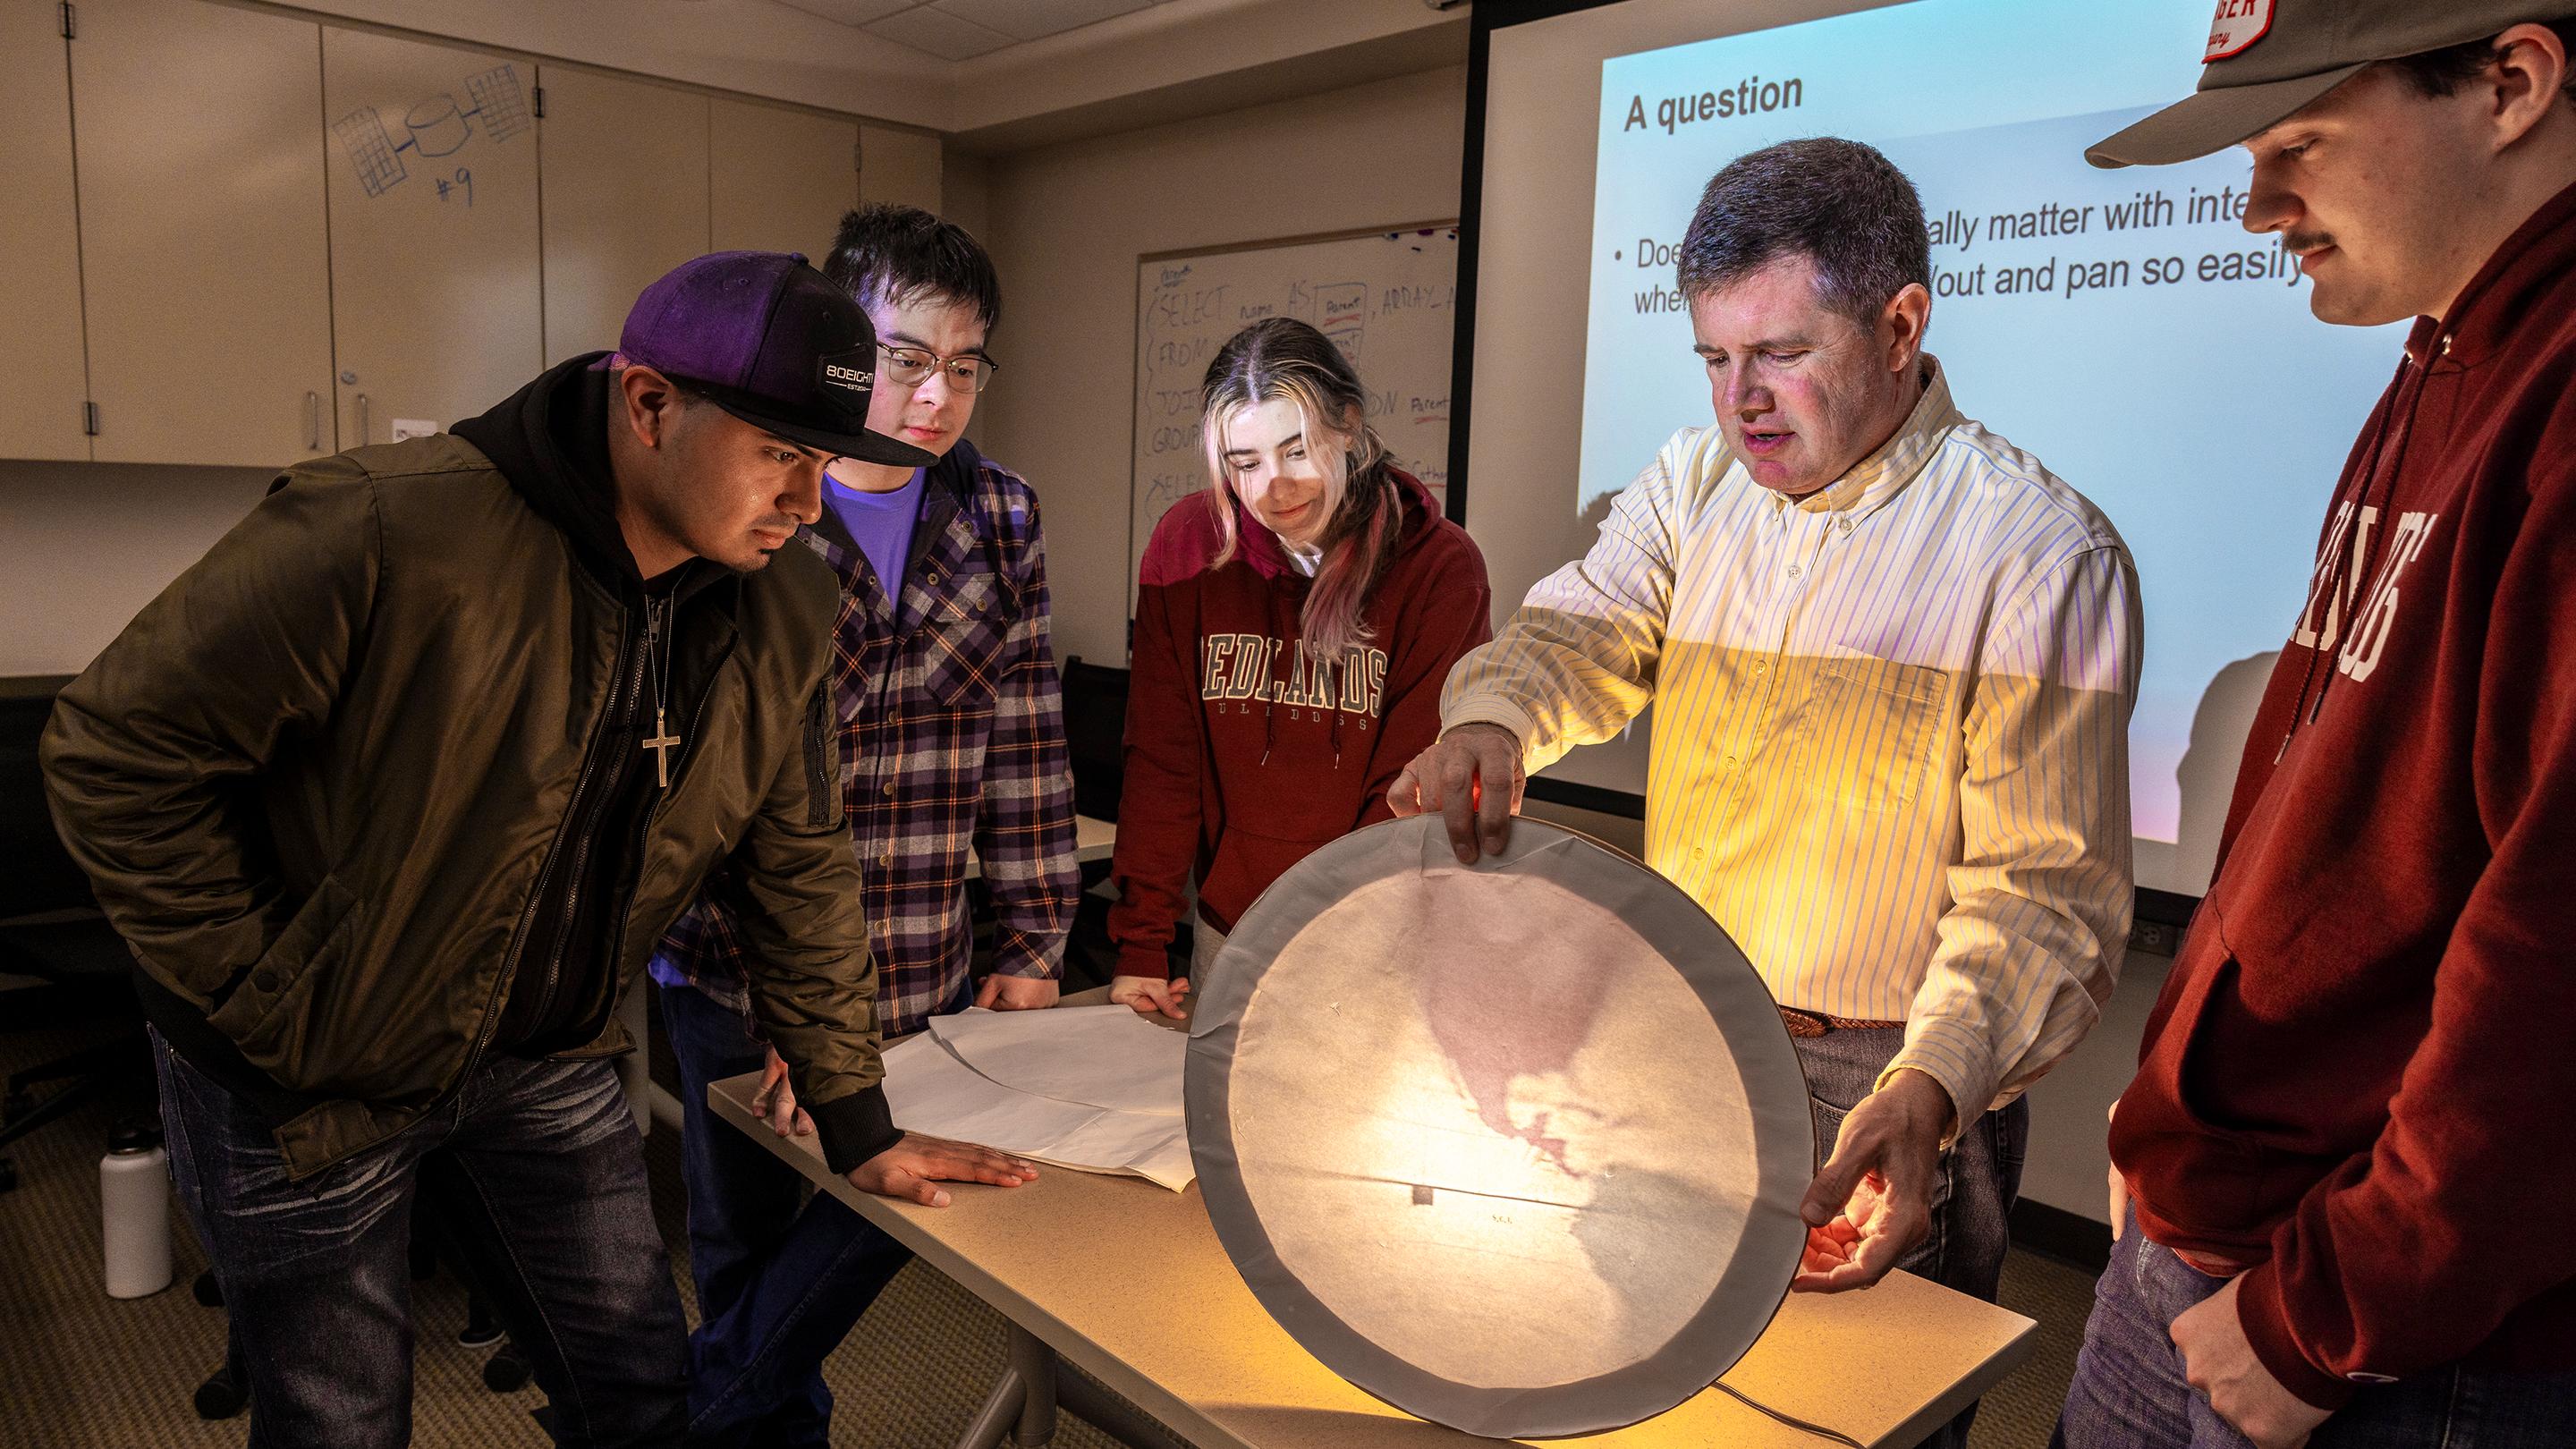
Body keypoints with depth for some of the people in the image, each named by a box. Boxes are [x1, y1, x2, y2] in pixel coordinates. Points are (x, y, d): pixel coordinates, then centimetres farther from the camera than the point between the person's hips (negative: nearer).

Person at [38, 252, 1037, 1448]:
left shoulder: (779, 608, -8)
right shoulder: (389, 532, -28)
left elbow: (799, 864, 1)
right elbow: (115, 751, -18)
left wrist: (855, 1121, 3)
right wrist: (264, 1000, -17)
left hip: (547, 1067, 5)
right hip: (307, 1081, -4)